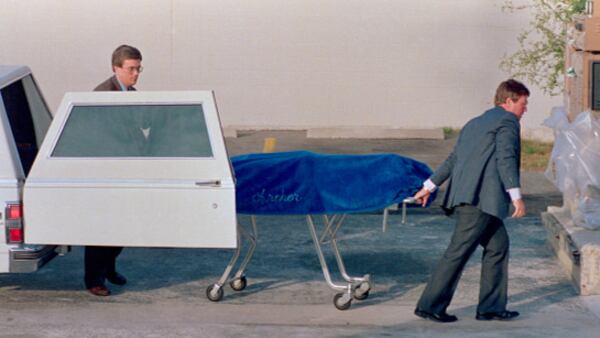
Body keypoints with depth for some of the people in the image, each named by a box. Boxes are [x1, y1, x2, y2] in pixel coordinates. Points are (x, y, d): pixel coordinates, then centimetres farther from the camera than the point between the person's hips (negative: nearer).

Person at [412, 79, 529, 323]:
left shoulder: (475, 123, 26)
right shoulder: (508, 121, 0)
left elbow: (453, 158, 29)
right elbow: (505, 158, -14)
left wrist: (429, 186, 34)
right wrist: (516, 196, -18)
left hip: (462, 197, 9)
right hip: (481, 199, -9)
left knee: (498, 244, 15)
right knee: (459, 251, -7)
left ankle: (491, 307, 15)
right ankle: (430, 306, -6)